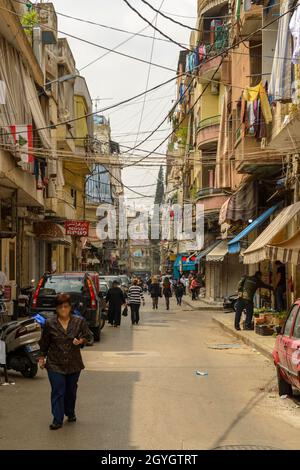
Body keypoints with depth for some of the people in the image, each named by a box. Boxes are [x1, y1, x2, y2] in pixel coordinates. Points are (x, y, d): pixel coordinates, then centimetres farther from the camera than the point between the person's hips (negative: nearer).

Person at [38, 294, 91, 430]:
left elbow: (87, 336, 6)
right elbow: (44, 342, 6)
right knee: (57, 392, -5)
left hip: (74, 364, 2)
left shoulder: (79, 322, -3)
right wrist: (42, 358, 6)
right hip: (55, 364, -1)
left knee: (71, 391, 15)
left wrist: (81, 341, -15)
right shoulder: (50, 324, -3)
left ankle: (70, 413, 36)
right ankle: (57, 420, 1)